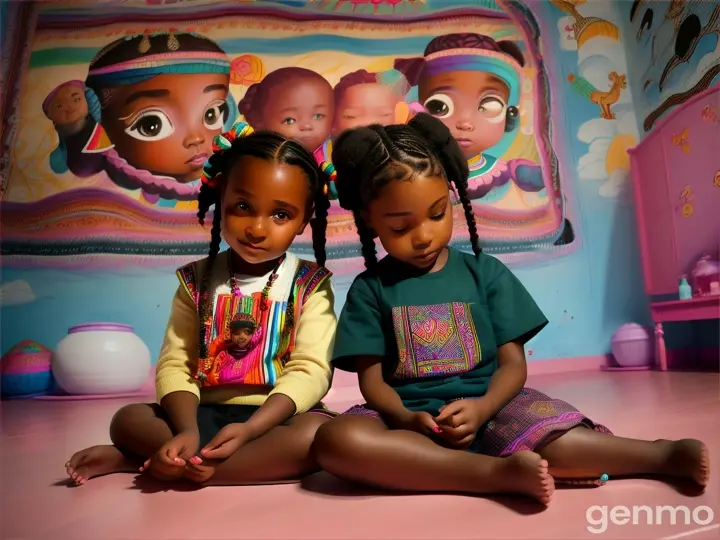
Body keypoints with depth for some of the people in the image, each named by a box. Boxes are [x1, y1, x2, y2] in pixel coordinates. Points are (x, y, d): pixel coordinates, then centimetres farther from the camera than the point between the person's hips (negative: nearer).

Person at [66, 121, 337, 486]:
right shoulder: (197, 280, 3)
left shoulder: (310, 285, -5)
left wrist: (250, 429, -26)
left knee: (315, 434, -33)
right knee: (128, 420, -15)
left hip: (278, 416, -2)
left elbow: (309, 371, -14)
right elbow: (174, 365, -4)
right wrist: (187, 432, -23)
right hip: (207, 415, 2)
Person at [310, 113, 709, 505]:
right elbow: (372, 379, 0)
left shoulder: (485, 272, 6)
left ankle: (663, 454, -4)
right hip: (408, 418, 1)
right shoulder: (369, 289, 3)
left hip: (489, 407, 0)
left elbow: (513, 362, 2)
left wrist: (483, 408, -19)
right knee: (336, 440, -33)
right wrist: (408, 420, -22)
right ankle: (501, 472, -31)